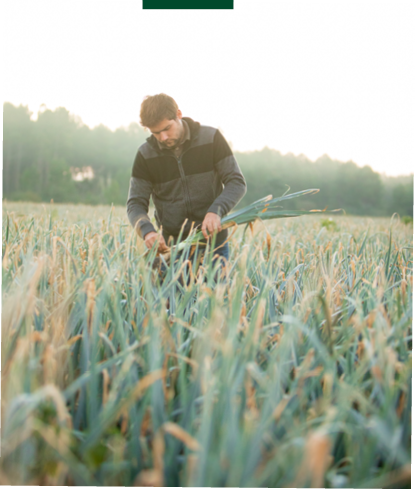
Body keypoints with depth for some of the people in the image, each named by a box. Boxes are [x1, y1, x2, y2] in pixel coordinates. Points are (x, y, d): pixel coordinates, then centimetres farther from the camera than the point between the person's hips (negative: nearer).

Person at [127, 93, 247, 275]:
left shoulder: (211, 138, -5)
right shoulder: (145, 154, -2)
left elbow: (236, 182, -6)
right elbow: (135, 204, -1)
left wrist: (215, 211, -25)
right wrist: (147, 231, -23)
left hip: (213, 241, 0)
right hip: (171, 245, 1)